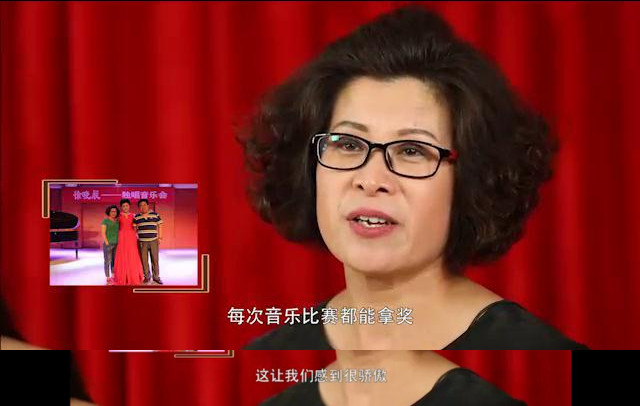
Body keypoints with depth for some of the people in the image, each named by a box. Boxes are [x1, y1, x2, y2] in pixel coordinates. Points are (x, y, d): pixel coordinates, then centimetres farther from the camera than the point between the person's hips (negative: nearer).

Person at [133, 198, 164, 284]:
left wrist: (160, 237, 3)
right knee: (144, 260, 2)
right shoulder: (136, 217, 5)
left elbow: (159, 226, 8)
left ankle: (156, 277, 8)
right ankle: (146, 276, 13)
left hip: (154, 241, 0)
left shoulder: (155, 215, 4)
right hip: (142, 242, 0)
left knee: (155, 259, 0)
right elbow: (135, 229, 9)